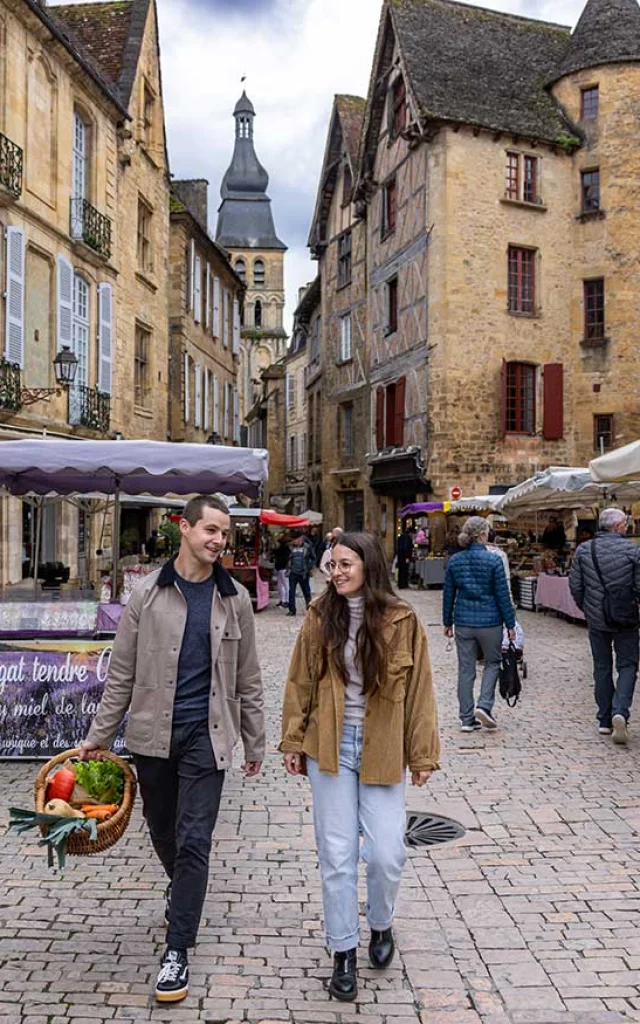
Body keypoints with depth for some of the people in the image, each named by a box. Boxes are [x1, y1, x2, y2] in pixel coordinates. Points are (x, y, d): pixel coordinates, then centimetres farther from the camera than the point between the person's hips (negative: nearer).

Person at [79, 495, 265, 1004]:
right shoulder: (148, 594, -2)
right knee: (163, 831, 17)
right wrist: (99, 734, 2)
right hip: (152, 733, 1)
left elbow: (248, 678, 6)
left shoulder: (235, 599, 0)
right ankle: (184, 891, 47)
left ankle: (178, 948, 8)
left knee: (194, 840, -4)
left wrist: (255, 742, 9)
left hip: (206, 735, -1)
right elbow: (122, 672, 3)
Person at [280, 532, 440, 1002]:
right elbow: (301, 683, 5)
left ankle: (381, 925, 32)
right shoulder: (320, 617, -2)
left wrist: (423, 754, 0)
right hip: (330, 747, 1)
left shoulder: (401, 621, -6)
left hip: (382, 751, -1)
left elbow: (418, 691, -1)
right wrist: (294, 742, 5)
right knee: (337, 855, 6)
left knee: (387, 854, 1)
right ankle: (344, 954, 22)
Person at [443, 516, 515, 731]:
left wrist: (447, 622, 16)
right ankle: (484, 705, -1)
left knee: (465, 669, 9)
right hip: (489, 621, -3)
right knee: (493, 663, 16)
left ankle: (467, 719, 12)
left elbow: (448, 594, 7)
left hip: (463, 621, 3)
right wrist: (510, 624, 0)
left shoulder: (454, 561, 1)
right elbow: (503, 595, -7)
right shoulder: (493, 560, -10)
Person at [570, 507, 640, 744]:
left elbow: (575, 586, 1)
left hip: (596, 620, 3)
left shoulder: (583, 550, -1)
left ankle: (604, 720, 15)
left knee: (602, 668, 13)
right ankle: (620, 712, -14)